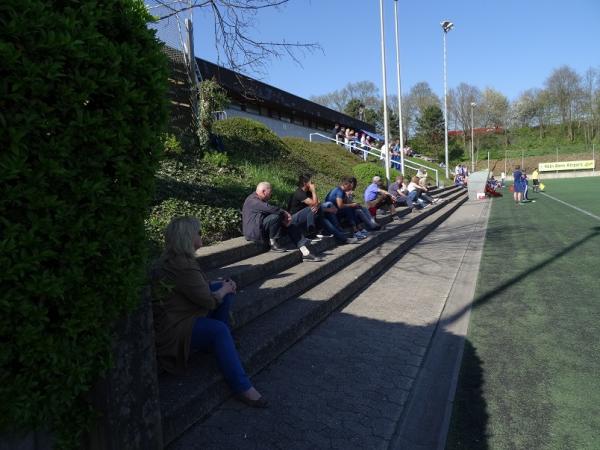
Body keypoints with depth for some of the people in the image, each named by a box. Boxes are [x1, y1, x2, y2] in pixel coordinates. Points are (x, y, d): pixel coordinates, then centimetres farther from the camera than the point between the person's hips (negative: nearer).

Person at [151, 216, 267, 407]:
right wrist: (224, 290, -1)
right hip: (173, 328, -11)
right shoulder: (182, 266, -27)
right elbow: (209, 302, -20)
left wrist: (221, 283, 5)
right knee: (219, 330, -32)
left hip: (182, 313, 11)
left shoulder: (173, 259, 6)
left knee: (225, 287, 5)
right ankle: (242, 388, -27)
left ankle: (221, 343, 10)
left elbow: (199, 287, 18)